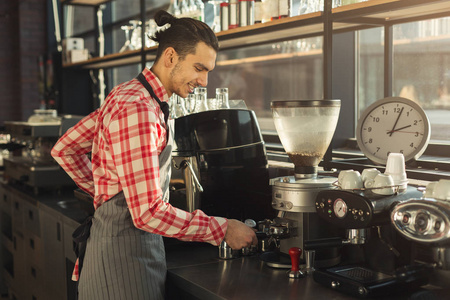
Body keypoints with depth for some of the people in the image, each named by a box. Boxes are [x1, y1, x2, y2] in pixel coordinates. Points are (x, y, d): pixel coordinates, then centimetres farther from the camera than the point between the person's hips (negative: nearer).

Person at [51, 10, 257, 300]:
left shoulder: (128, 95, 10)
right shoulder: (137, 109, -23)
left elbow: (65, 149, 17)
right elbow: (149, 212, -26)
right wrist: (223, 229, -18)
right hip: (124, 253, -10)